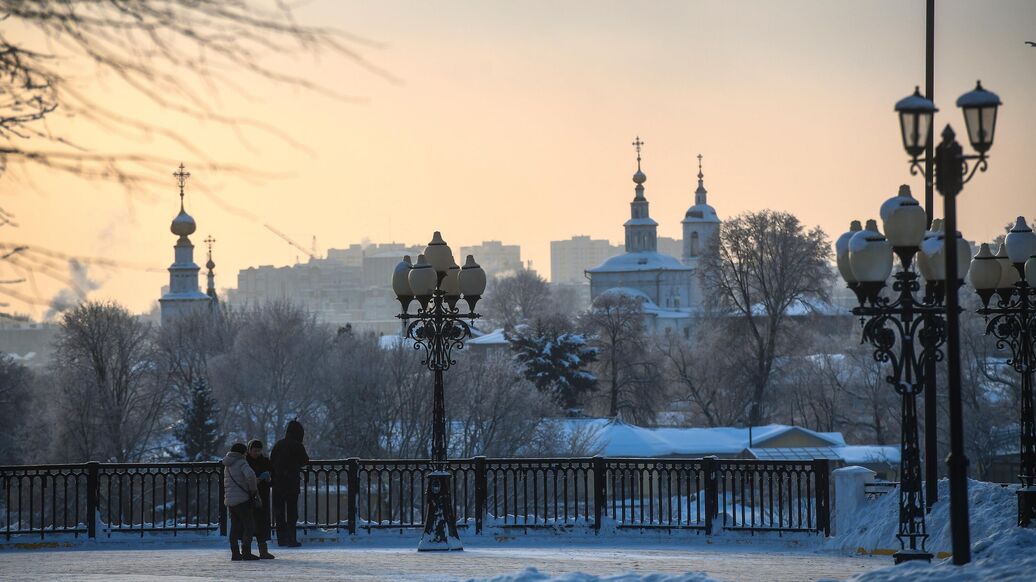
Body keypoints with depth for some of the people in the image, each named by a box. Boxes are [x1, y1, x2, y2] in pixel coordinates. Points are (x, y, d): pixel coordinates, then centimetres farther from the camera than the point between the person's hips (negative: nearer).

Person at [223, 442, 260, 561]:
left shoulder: (227, 466, 17)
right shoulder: (241, 463, -9)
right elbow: (250, 475, -27)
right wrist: (254, 488, -10)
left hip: (230, 500, 8)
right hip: (242, 499, -8)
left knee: (235, 527, 11)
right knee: (249, 526, -5)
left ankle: (235, 553, 10)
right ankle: (246, 552, -12)